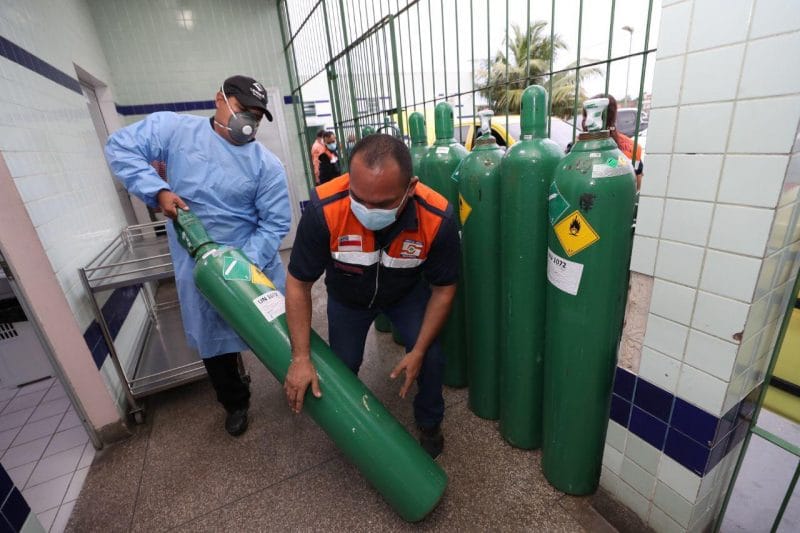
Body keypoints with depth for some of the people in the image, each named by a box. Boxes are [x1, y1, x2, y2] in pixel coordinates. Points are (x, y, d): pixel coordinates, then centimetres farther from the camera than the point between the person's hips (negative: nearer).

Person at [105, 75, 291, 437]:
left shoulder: (266, 164, -9)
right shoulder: (174, 128, -1)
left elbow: (275, 223, -13)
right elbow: (120, 146, 1)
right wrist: (158, 189, -14)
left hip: (253, 263, -1)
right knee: (213, 343, 16)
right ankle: (236, 403, 42)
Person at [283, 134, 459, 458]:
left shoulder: (437, 217, -35)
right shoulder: (324, 209, -37)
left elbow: (443, 288, -18)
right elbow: (299, 284, -22)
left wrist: (418, 351, -17)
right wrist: (300, 358, -22)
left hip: (407, 292, 0)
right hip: (347, 297, 1)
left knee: (431, 358, -6)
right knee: (342, 366, 7)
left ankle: (429, 422, 28)